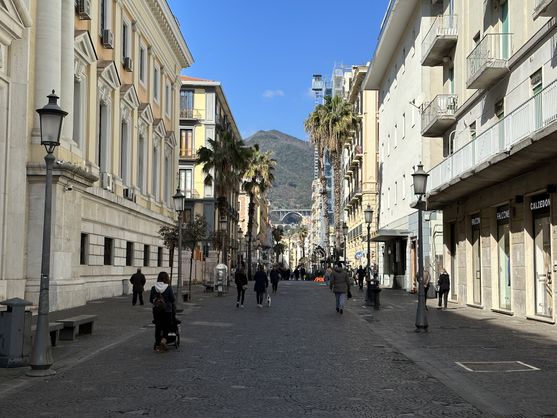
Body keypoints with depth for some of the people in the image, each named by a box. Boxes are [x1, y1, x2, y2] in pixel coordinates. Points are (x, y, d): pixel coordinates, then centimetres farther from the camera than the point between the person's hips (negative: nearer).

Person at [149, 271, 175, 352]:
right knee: (166, 326, 11)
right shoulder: (168, 288, -13)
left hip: (156, 310, 3)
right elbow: (172, 300, -8)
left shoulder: (153, 288, -4)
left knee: (157, 327, 12)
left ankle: (157, 345, 15)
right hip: (167, 310, -3)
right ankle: (163, 340, -11)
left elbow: (150, 300, 3)